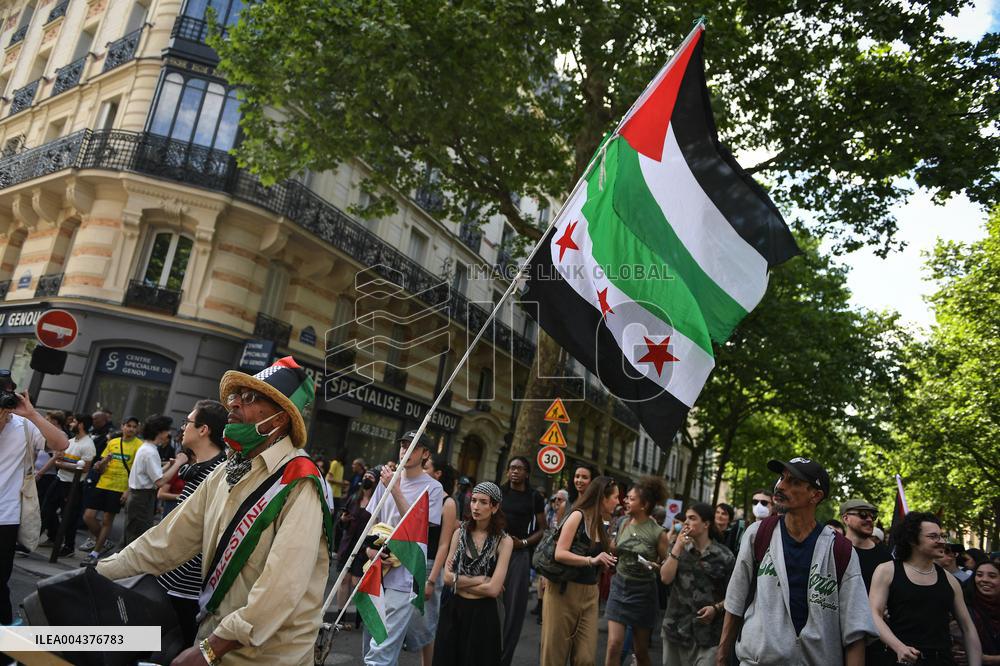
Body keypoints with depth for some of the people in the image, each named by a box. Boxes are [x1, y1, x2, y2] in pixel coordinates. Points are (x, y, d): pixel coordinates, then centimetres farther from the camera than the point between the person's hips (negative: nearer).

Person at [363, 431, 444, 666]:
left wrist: (395, 489, -20)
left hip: (404, 576, -6)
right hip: (377, 569, 6)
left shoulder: (433, 488, -7)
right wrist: (370, 546, -2)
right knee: (369, 644, 17)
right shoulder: (387, 479, 8)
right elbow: (373, 520, 16)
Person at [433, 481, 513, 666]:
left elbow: (493, 589, -15)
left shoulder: (504, 541, -9)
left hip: (483, 614, -3)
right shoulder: (460, 533, 1)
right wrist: (481, 580, -14)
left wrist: (460, 581, -8)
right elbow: (447, 577, -6)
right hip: (453, 610, 3)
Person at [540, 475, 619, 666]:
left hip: (589, 594, 6)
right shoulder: (578, 515, -10)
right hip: (565, 590, -6)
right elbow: (560, 554, -18)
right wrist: (591, 560, -26)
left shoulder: (601, 525, 11)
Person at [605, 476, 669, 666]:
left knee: (641, 650, 12)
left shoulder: (657, 533, -14)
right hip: (619, 586, 3)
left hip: (643, 591, -3)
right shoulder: (622, 522, -2)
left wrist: (654, 566, -23)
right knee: (614, 644, -4)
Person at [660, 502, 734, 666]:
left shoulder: (724, 555, -4)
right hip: (676, 627, 3)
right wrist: (678, 546, -10)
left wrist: (716, 608, -15)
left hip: (709, 632, -3)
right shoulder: (678, 547, 6)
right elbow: (665, 578, -7)